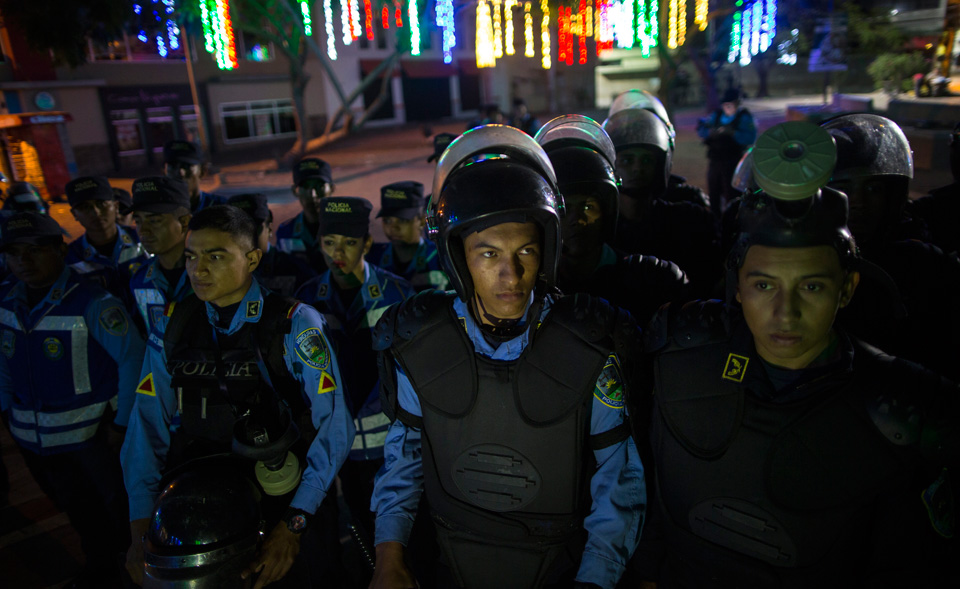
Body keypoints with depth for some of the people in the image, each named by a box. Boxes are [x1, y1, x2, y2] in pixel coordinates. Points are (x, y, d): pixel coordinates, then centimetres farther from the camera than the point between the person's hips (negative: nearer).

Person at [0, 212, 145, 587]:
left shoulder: (92, 302, -22)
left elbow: (132, 357, -20)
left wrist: (122, 422, -16)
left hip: (93, 433, -6)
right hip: (33, 439, 6)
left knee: (118, 511, 12)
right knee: (78, 513, 24)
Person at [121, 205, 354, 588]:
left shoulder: (294, 326, -14)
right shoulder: (172, 326, -1)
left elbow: (332, 426, -19)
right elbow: (149, 424, -3)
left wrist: (293, 525, -23)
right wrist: (140, 528, -9)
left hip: (279, 503, -3)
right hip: (196, 508, 3)